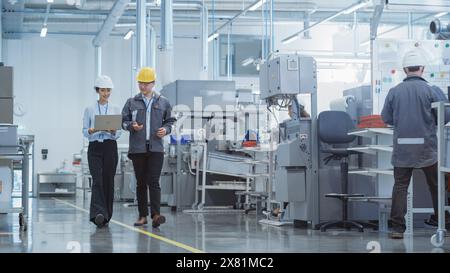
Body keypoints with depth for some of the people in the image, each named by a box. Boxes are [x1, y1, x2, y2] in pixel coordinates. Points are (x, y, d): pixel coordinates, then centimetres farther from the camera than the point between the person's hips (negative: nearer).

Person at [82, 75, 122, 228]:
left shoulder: (115, 110, 8)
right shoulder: (89, 109, 7)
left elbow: (119, 133, 6)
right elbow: (84, 131, 5)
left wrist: (113, 132, -17)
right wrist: (91, 131, -17)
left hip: (110, 147, 1)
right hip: (94, 147, -1)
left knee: (108, 181, 2)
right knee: (97, 180, -15)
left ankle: (106, 215, 12)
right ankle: (98, 214, -26)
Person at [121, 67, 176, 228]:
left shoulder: (163, 102, 10)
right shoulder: (132, 102, 9)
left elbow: (169, 121, 16)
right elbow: (123, 121, 9)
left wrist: (166, 129, -5)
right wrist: (132, 126, -12)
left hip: (156, 148, -1)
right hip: (137, 148, 1)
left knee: (153, 181, -11)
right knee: (141, 183, 6)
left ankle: (156, 215, -17)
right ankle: (143, 216, 12)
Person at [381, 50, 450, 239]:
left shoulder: (394, 91, -2)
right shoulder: (431, 90, -9)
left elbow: (386, 118, 4)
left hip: (402, 147, 1)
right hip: (427, 147, -1)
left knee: (400, 186, 5)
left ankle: (397, 227, 0)